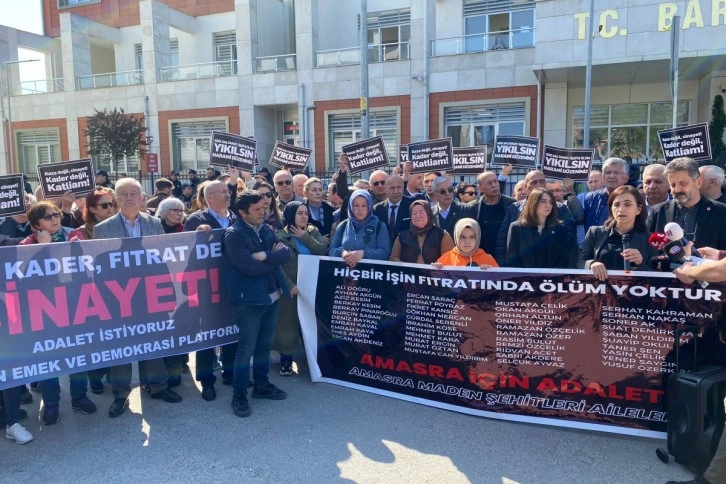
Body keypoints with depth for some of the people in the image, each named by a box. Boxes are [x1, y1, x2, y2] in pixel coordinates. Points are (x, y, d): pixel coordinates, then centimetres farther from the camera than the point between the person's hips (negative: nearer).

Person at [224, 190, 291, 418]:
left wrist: (265, 256, -19)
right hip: (250, 299, -7)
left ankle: (261, 385, 32)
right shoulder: (233, 235, -13)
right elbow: (251, 268, -22)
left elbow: (286, 254, -2)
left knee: (265, 345, 17)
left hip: (272, 296, 7)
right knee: (246, 348, 0)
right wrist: (274, 257, -8)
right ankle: (239, 395, 13)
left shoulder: (267, 230, 8)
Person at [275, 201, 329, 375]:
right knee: (288, 324, 3)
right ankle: (286, 360, 18)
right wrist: (290, 285, -18)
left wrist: (305, 237, -12)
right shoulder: (280, 235, -5)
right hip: (291, 288, -3)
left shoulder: (314, 232, 8)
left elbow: (324, 251, -8)